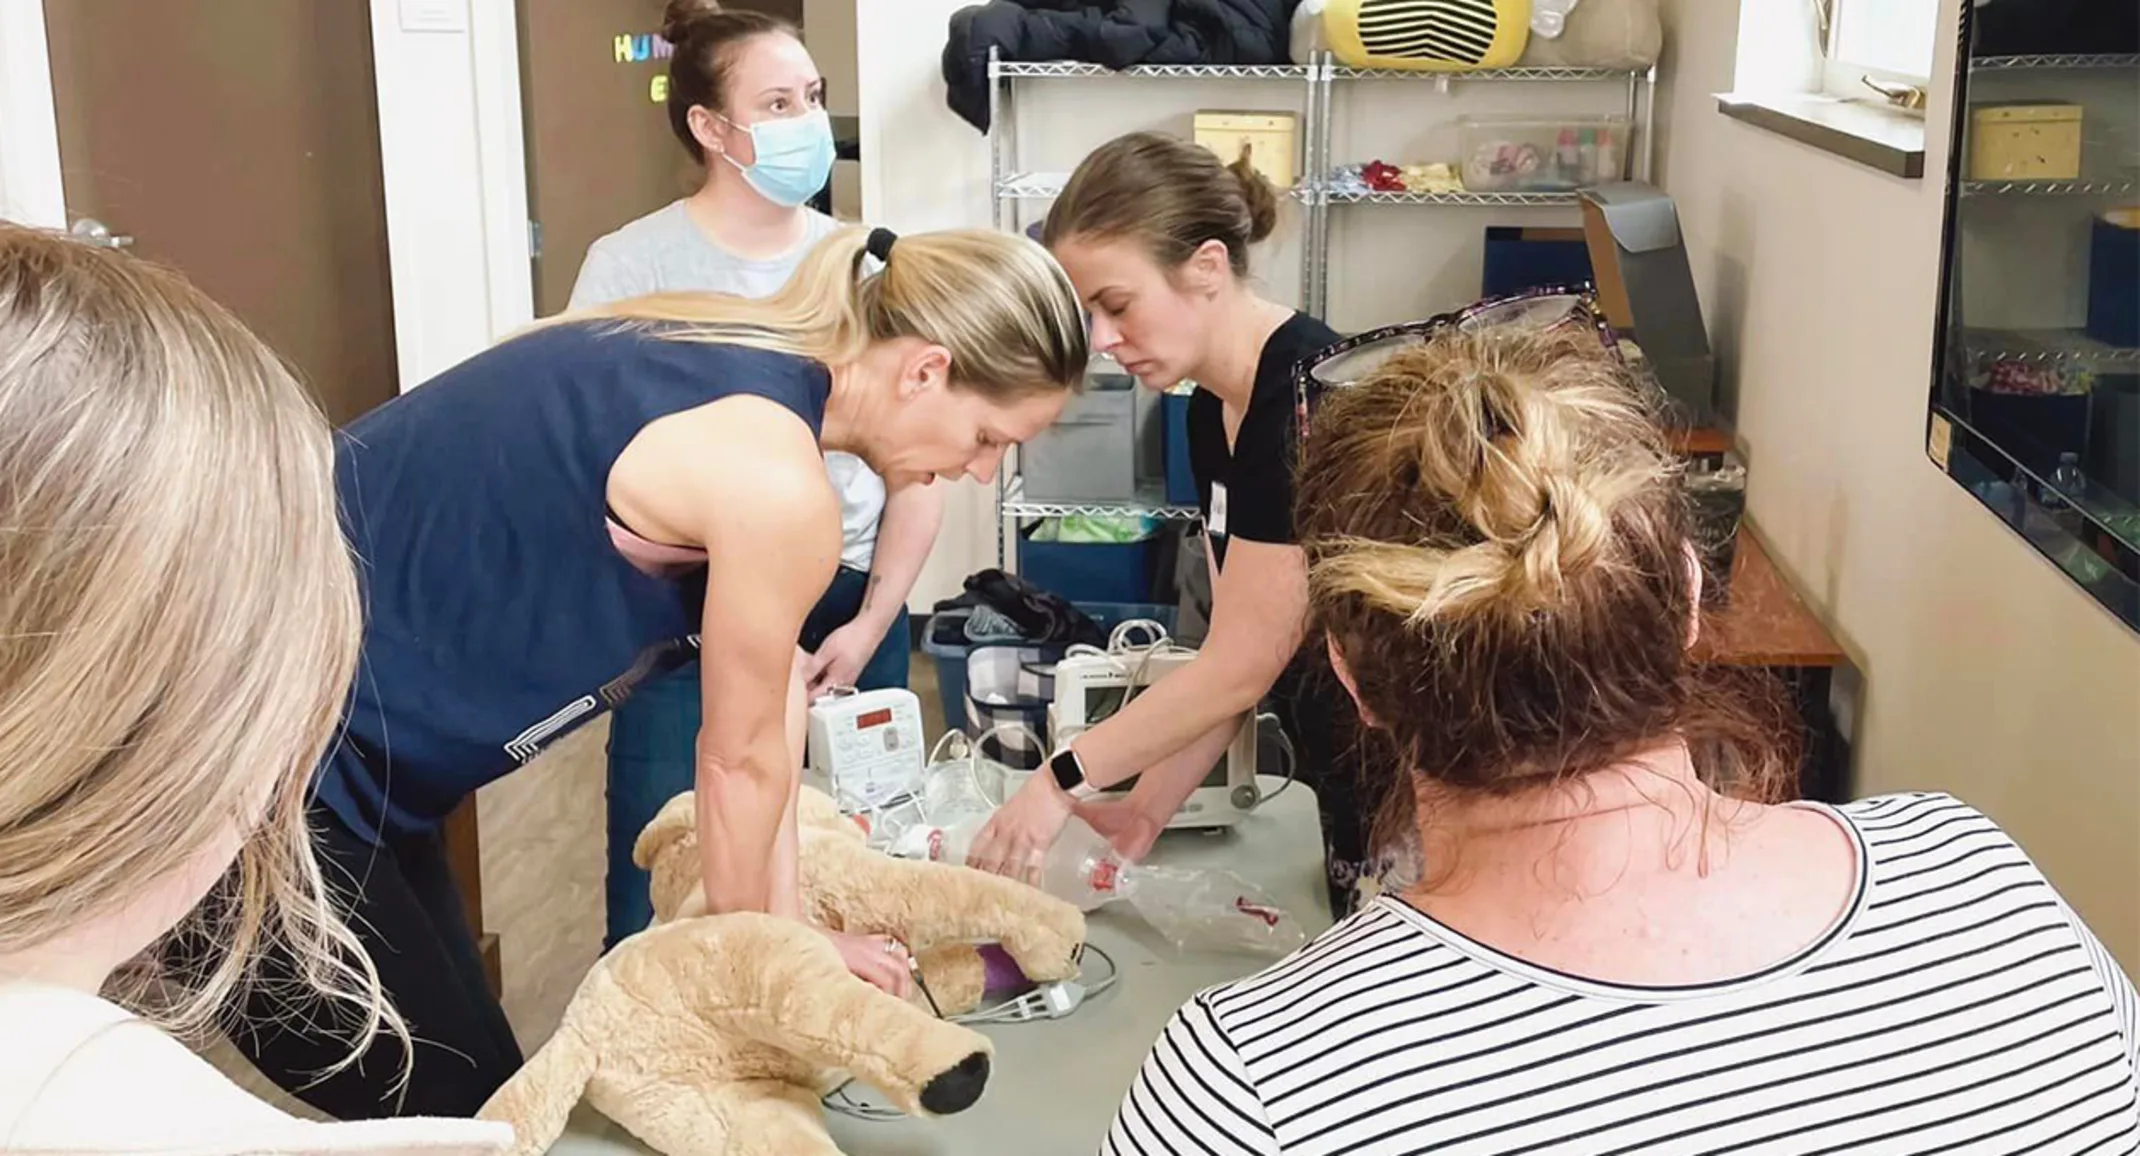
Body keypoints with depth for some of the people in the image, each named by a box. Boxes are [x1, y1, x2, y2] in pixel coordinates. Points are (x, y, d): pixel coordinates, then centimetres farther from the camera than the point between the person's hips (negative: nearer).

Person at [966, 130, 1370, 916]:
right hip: (1355, 800, 8)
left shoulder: (1307, 399, -23)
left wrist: (1062, 781, -11)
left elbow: (1241, 667, -20)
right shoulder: (1216, 410, 5)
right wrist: (1146, 810, 1)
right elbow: (1232, 656, 8)